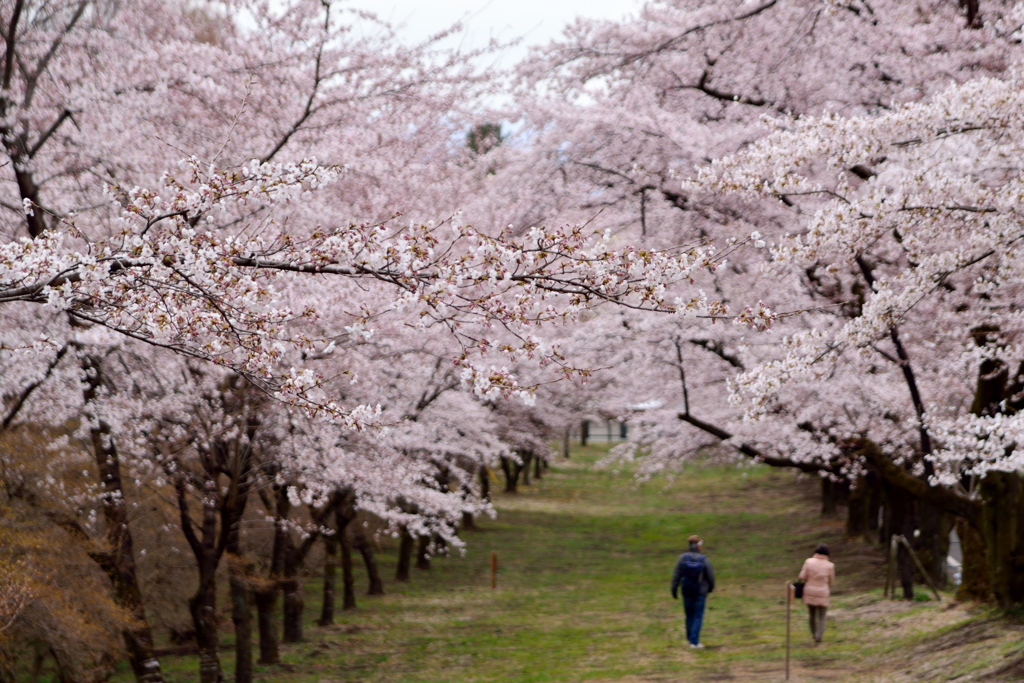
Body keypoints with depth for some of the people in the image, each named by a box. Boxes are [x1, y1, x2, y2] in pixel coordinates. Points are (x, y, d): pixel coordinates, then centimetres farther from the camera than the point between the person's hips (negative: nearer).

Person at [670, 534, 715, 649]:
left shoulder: (683, 558, -12)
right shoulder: (704, 560, -15)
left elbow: (676, 575, -12)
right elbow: (710, 576, -7)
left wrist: (674, 590, -4)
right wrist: (711, 587, 13)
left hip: (687, 591, 3)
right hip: (700, 592, -3)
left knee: (689, 614, 18)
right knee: (698, 616, 3)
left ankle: (691, 638, 28)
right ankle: (694, 641, -5)